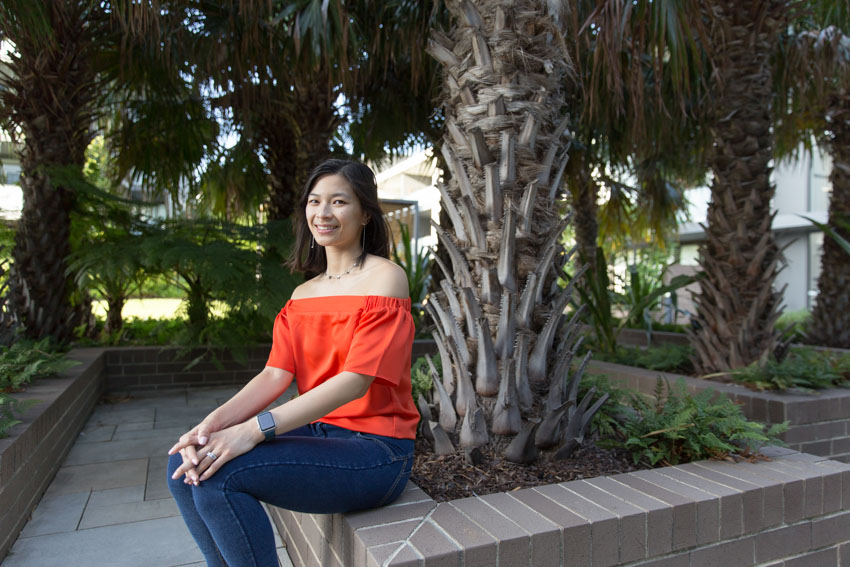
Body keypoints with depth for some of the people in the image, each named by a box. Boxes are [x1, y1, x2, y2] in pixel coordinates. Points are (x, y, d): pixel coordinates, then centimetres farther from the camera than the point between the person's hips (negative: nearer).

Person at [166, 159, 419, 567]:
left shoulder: (385, 278, -11)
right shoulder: (303, 294, 12)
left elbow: (356, 380, -20)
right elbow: (276, 374, 3)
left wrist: (255, 429, -25)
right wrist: (215, 422, -16)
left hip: (376, 449, -7)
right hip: (319, 433, 7)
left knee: (220, 473, -21)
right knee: (185, 463, -6)